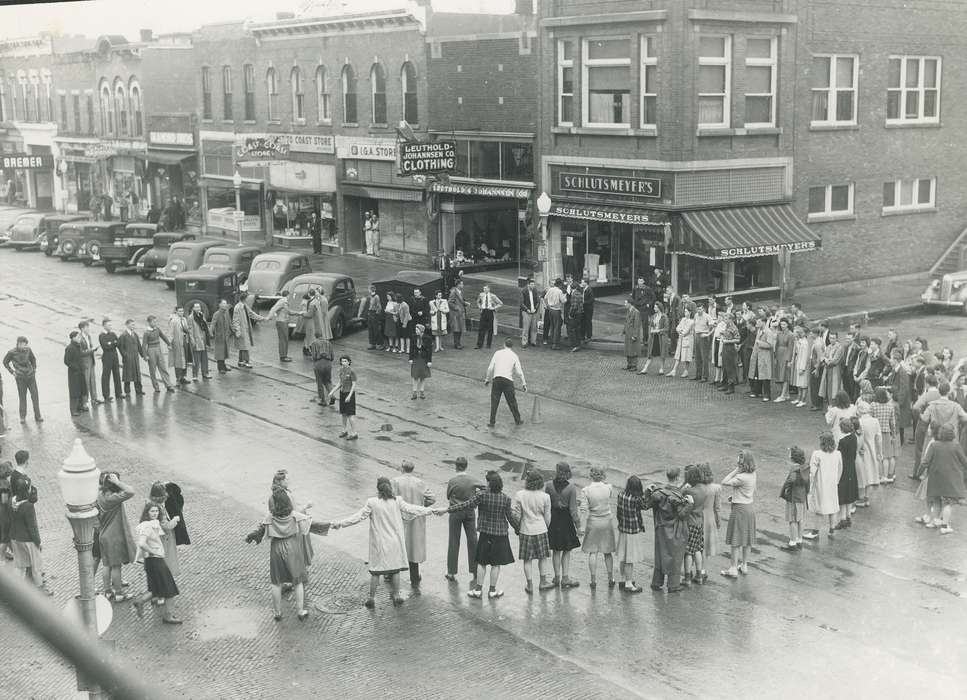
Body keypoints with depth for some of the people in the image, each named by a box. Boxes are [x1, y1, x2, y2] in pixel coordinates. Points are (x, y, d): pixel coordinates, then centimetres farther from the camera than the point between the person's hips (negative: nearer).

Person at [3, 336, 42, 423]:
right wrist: (12, 372, 1)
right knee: (22, 397, 3)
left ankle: (37, 416, 10)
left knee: (35, 396, 2)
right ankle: (22, 417, 14)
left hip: (31, 376, 2)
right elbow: (5, 362, 5)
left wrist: (34, 369, 10)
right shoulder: (12, 353, -10)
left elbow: (33, 359, 16)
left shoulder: (28, 350, -4)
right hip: (20, 378, -2)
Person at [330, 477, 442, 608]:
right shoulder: (397, 501, -8)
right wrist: (432, 511, 6)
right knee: (395, 569, 16)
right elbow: (412, 510, -3)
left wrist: (340, 523, -6)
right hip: (395, 542, 2)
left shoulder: (372, 503, -13)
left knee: (375, 570, 10)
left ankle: (371, 598, 14)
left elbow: (359, 516, -12)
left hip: (379, 543, -1)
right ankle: (396, 595, 24)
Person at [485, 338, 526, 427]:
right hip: (508, 380, -1)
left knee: (494, 402, 6)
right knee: (512, 402, 10)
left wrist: (487, 379, 15)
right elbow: (519, 372, 2)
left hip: (496, 379, 1)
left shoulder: (497, 353, 10)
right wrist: (523, 383, 9)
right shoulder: (514, 356, 7)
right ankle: (518, 421, 22)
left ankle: (492, 422, 6)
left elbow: (490, 368, 5)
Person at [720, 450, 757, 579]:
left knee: (736, 539, 0)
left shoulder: (741, 477, -25)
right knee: (747, 538, 16)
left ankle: (733, 569, 5)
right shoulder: (752, 474, 2)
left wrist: (736, 470, -21)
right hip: (750, 507, 9)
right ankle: (744, 565, 28)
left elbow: (724, 482, -25)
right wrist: (735, 497, 13)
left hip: (740, 508, -8)